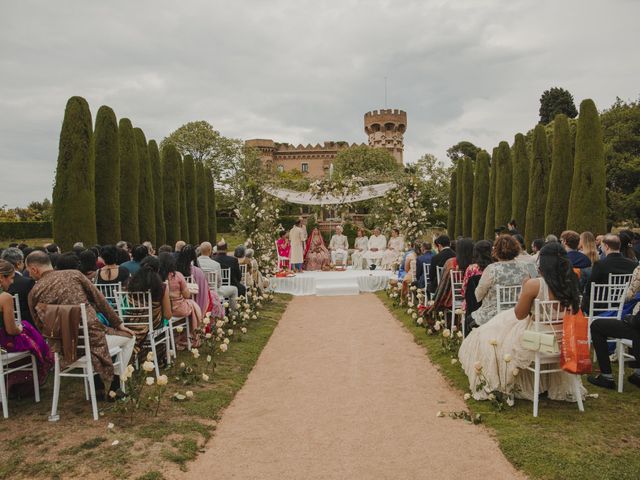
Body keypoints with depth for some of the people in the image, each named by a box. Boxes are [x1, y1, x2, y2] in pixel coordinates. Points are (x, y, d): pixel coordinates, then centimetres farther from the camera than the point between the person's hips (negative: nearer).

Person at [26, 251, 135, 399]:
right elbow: (99, 300, 0)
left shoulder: (34, 293, 1)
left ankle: (98, 385, 30)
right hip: (91, 337, -4)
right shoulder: (74, 274, -2)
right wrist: (118, 323, 7)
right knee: (128, 337, 22)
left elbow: (40, 325, 7)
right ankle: (115, 388, 20)